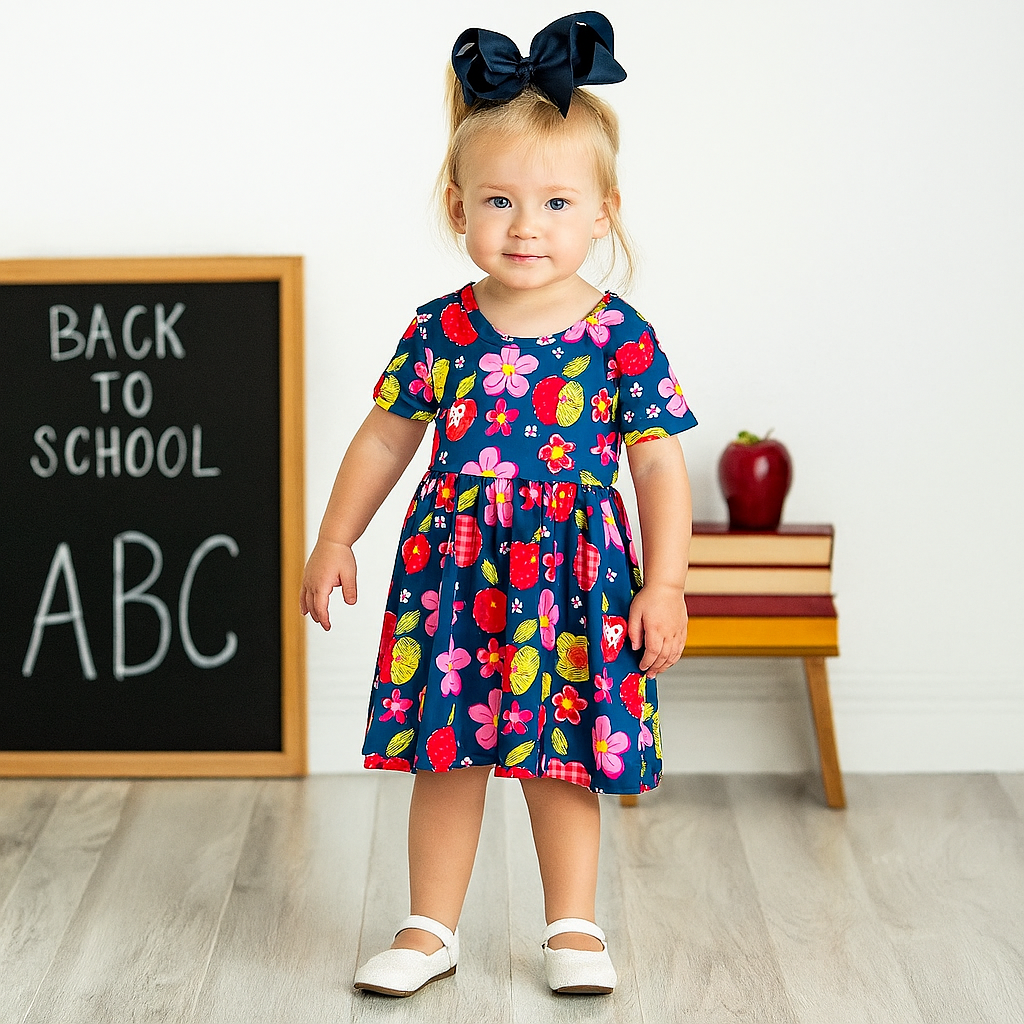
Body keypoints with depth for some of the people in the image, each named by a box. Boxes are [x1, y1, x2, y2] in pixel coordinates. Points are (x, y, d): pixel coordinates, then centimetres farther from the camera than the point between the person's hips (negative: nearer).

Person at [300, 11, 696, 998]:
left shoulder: (620, 336, -7)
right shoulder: (439, 329, -2)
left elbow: (660, 465, -4)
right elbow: (384, 437, 9)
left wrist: (663, 586, -8)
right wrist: (335, 541, 9)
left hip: (573, 574, -1)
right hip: (451, 568, 2)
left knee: (563, 761, 8)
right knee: (446, 755, 8)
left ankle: (572, 924, 25)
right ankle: (430, 928, 22)